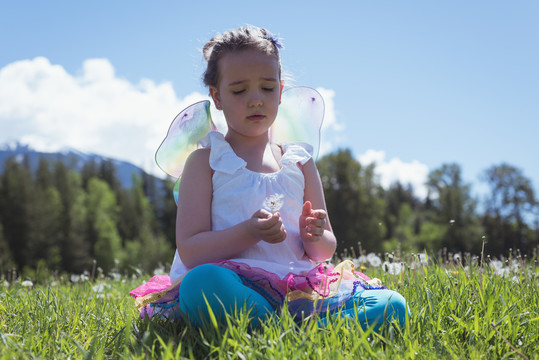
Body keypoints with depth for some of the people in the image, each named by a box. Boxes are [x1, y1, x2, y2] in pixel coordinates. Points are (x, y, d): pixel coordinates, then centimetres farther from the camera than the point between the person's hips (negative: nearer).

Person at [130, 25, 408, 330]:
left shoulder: (299, 161, 18)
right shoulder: (206, 161, 7)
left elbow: (327, 249, 19)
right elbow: (189, 251, -3)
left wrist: (314, 237, -7)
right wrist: (250, 233, -20)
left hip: (298, 290, 4)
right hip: (236, 287, -3)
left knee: (392, 305, -18)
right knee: (202, 283, -40)